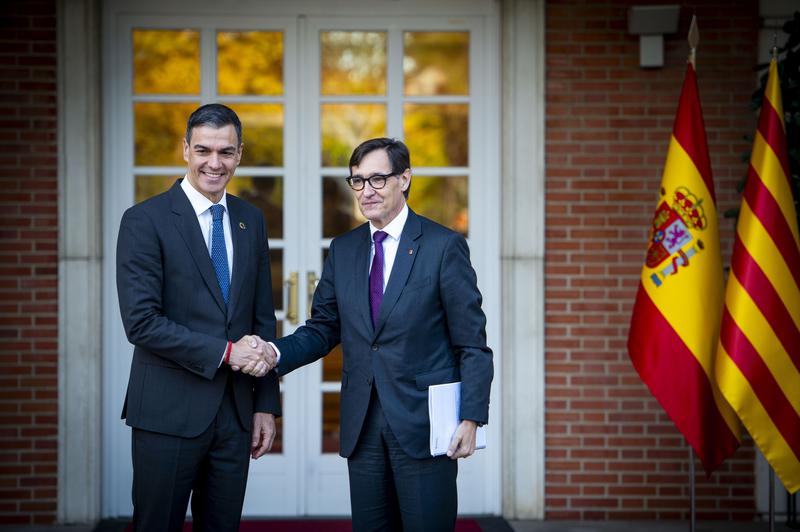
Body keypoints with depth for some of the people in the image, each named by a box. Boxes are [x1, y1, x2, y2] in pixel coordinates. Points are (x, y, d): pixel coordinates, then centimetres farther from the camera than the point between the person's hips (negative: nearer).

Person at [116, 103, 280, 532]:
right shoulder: (145, 220, -7)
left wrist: (266, 403, 8)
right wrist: (225, 352, -17)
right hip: (169, 413, -5)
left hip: (236, 412, 5)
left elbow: (262, 317, 13)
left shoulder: (251, 220, 11)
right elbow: (141, 322, -14)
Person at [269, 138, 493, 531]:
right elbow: (323, 329, 11)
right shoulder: (343, 250, 11)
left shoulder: (444, 246, -5)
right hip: (362, 425, 5)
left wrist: (471, 418, -13)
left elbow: (472, 344, -6)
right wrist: (277, 353, -8)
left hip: (424, 423, -5)